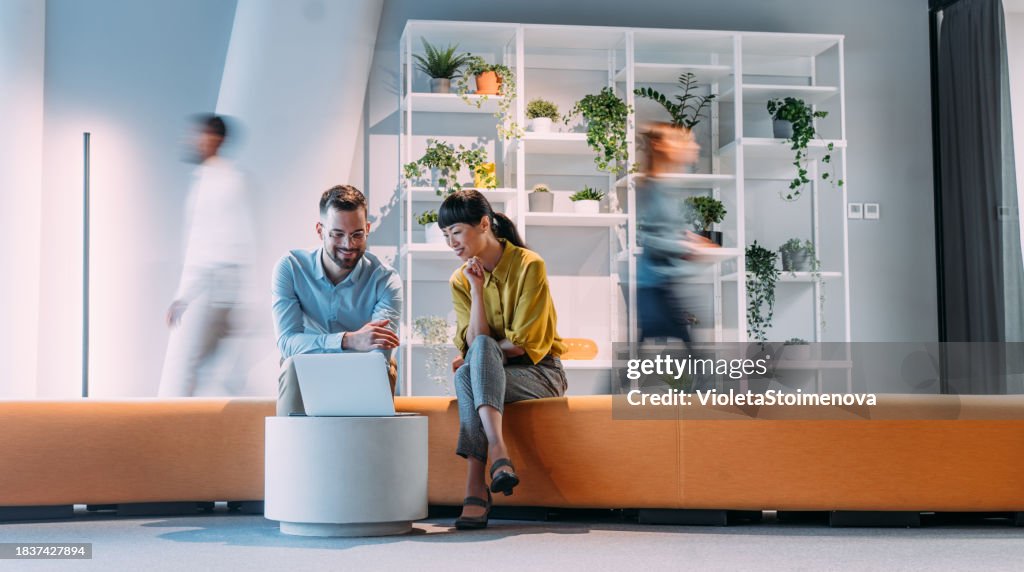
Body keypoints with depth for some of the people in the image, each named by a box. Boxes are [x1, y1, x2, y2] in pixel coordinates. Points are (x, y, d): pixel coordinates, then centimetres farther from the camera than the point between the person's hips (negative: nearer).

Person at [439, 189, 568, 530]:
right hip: (491, 374, 4)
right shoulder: (460, 280, 5)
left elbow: (525, 345, -14)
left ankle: (476, 486, -47)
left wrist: (477, 354, -11)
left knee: (472, 365, -35)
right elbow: (473, 343, -8)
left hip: (539, 374, -4)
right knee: (465, 375, -33)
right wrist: (477, 289, -15)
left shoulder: (529, 265, -10)